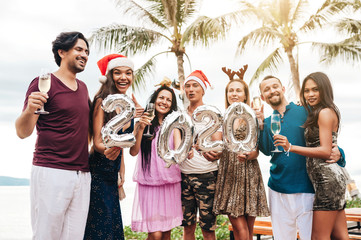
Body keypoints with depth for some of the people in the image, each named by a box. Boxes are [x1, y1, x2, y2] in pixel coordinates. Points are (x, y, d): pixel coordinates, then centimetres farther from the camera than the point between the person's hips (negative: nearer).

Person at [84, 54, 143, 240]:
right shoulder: (102, 101, -11)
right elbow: (97, 141, -15)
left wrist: (122, 170, 11)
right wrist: (107, 150, -36)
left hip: (112, 174, 7)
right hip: (97, 172, -7)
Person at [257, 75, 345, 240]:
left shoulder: (305, 112, 1)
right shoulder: (267, 122, 11)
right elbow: (267, 150, -6)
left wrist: (337, 153, -16)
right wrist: (260, 124, -17)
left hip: (306, 189, -3)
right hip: (278, 190, 3)